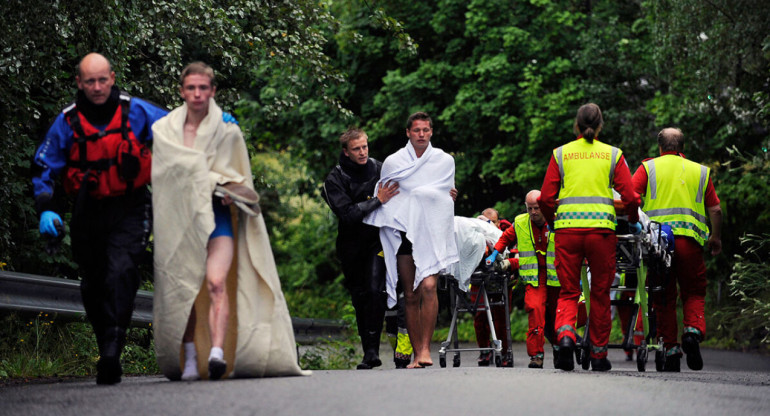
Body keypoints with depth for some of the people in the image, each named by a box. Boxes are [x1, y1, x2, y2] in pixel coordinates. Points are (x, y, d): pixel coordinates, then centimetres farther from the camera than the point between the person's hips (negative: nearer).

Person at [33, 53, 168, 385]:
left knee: (120, 274, -21)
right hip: (89, 213, 3)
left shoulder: (136, 112, -1)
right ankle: (108, 351, 23)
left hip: (130, 210, -3)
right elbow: (44, 168, 6)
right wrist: (46, 210, -7)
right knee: (93, 287, 7)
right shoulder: (67, 122, 0)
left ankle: (111, 352, -27)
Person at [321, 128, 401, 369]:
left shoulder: (379, 169, 1)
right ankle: (369, 352, 16)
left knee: (375, 290, -18)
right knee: (360, 296, 6)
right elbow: (347, 214, -20)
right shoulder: (335, 180, -7)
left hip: (377, 240, 0)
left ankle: (372, 349, -17)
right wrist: (378, 200, -26)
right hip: (352, 246, 0)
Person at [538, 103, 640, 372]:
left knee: (568, 291, 7)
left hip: (567, 228, 0)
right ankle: (598, 354, 15)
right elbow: (630, 197, 1)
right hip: (601, 227, 0)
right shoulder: (613, 154, 7)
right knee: (600, 293, 10)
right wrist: (633, 221, 20)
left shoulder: (561, 153, 8)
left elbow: (545, 198, 3)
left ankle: (565, 333, -21)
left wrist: (552, 221, 22)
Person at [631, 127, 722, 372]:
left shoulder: (648, 167, 12)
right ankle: (693, 330, -16)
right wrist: (716, 238, 25)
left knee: (664, 298, 7)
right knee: (694, 292, 11)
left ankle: (671, 350, 3)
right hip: (690, 239, 0)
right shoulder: (700, 171, 16)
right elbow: (715, 209, 13)